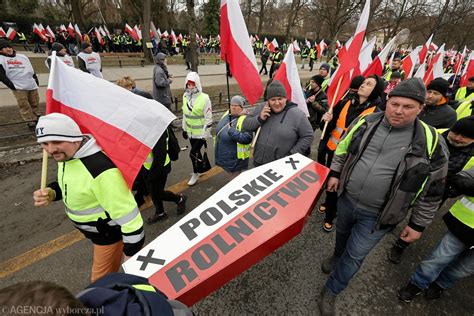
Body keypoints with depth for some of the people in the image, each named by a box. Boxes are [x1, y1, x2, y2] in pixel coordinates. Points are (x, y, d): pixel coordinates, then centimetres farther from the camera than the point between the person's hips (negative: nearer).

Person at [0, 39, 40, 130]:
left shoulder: (22, 57, 18)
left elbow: (31, 69, 22)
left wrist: (36, 80, 11)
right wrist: (11, 85, -10)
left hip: (32, 85, 4)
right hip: (18, 87, -4)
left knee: (35, 104, 7)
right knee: (24, 106, -7)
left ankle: (38, 120, 19)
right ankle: (31, 123, -4)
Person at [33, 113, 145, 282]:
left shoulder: (100, 170, -39)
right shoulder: (67, 154, -8)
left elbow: (127, 214, -35)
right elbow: (68, 184, 13)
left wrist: (131, 254, -26)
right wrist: (50, 193, -11)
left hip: (110, 232, -9)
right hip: (95, 228, 9)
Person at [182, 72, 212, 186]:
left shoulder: (204, 98, -18)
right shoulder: (185, 96, 3)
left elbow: (208, 118, -16)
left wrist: (205, 135, -16)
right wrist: (184, 129, 15)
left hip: (200, 133, -6)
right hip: (191, 132, 6)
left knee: (193, 153, -3)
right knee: (197, 152, 19)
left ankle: (196, 173, 21)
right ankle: (200, 169, 41)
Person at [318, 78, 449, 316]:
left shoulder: (431, 143, -15)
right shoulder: (365, 122, -7)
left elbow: (432, 191, -6)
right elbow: (343, 149, 8)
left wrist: (418, 224, -2)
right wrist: (335, 174, 5)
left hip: (377, 216, -3)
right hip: (346, 199, 3)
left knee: (354, 256, 8)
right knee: (342, 234, 28)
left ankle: (331, 292, 32)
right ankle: (337, 256, 61)